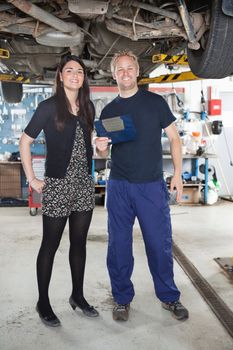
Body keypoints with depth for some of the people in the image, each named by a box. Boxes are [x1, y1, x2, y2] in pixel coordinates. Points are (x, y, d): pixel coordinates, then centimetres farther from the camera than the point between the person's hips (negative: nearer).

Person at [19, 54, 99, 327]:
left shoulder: (88, 107, 9)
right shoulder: (49, 107, -7)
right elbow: (24, 141, -4)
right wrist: (32, 179, -8)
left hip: (84, 184, 5)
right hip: (57, 185, -5)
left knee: (79, 243, 13)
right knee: (50, 245, 5)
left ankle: (78, 296, 30)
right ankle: (43, 302, 21)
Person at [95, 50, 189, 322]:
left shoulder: (155, 102, 3)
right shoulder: (108, 111, 10)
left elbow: (173, 138, 4)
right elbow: (105, 152, 15)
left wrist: (178, 173, -5)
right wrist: (100, 147, -9)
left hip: (152, 185, -2)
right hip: (119, 187, 2)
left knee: (160, 244, 4)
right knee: (118, 245, 7)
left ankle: (169, 296, 25)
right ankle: (122, 299, 25)